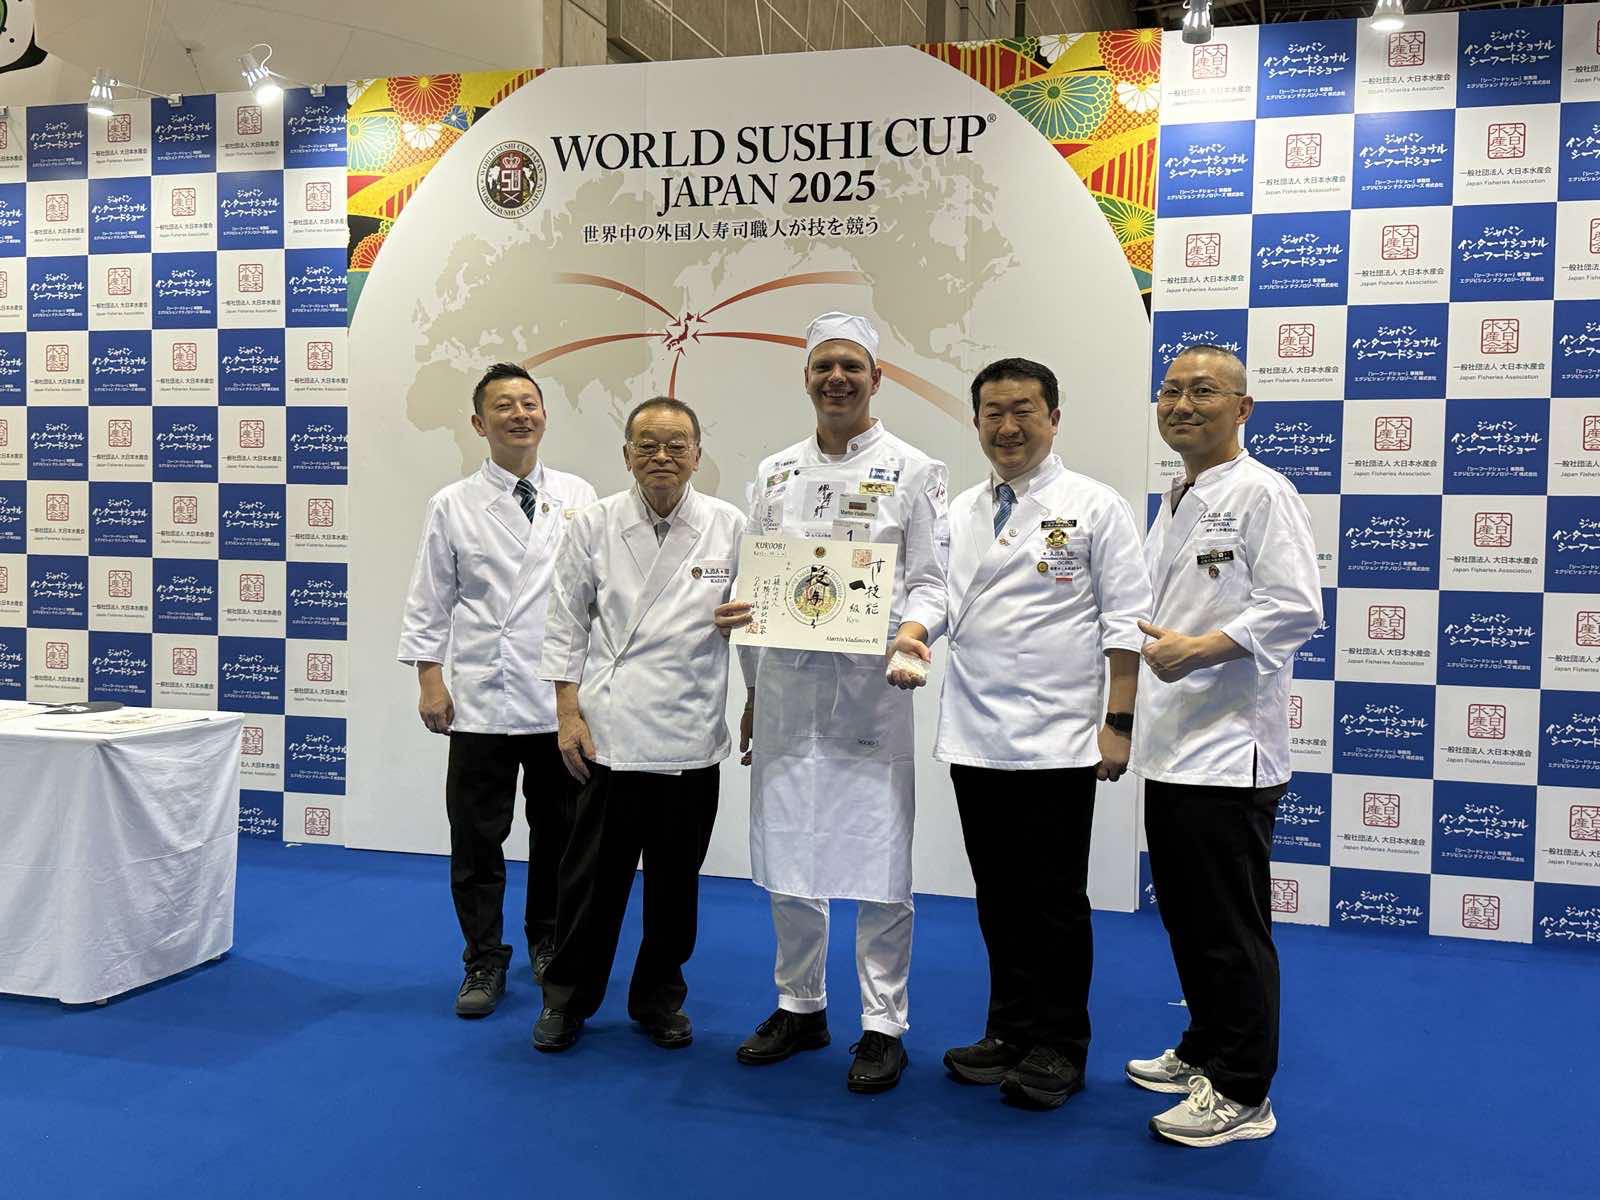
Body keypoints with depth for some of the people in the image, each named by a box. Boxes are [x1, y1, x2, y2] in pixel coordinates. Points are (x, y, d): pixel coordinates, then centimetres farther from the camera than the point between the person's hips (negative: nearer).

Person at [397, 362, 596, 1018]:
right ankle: (484, 962, 22)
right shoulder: (453, 506, 3)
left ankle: (549, 947, 32)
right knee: (476, 840, 6)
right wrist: (430, 681, -4)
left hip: (562, 699, 1)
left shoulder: (577, 497, 5)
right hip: (481, 701, -1)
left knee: (558, 835, 12)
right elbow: (429, 604, 4)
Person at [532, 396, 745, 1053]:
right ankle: (566, 999, 25)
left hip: (691, 741, 1)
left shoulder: (729, 528, 0)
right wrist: (569, 714, -1)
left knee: (676, 881, 12)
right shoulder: (594, 525, 1)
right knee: (592, 876, 6)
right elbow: (567, 627, 4)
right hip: (608, 734, -1)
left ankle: (660, 999, 30)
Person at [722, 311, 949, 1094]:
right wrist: (752, 690, 12)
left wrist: (911, 632, -23)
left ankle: (883, 1026, 15)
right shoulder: (775, 472, 12)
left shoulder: (912, 471, 2)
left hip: (870, 684, -4)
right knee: (785, 852, 11)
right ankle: (800, 1006, 28)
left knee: (877, 854, 1)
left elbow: (929, 580, -2)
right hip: (785, 683, 4)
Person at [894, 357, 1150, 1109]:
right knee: (998, 897, 13)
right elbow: (936, 598, 9)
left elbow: (1125, 622, -5)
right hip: (974, 737, 5)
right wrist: (910, 636, -13)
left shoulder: (1095, 507, -2)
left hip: (1056, 740, -4)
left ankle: (1058, 1046, 18)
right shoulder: (960, 513, 12)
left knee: (1054, 901, 4)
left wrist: (1118, 722, -10)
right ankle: (1010, 1031, 27)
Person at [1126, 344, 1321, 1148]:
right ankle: (1206, 1050, 33)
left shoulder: (1260, 494, -10)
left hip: (1228, 748, -9)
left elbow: (1295, 608, -20)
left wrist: (1199, 649, -26)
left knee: (1230, 929, 0)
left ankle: (1241, 1092, 12)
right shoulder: (1176, 502, 17)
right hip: (1173, 746, 9)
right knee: (1187, 916, 18)